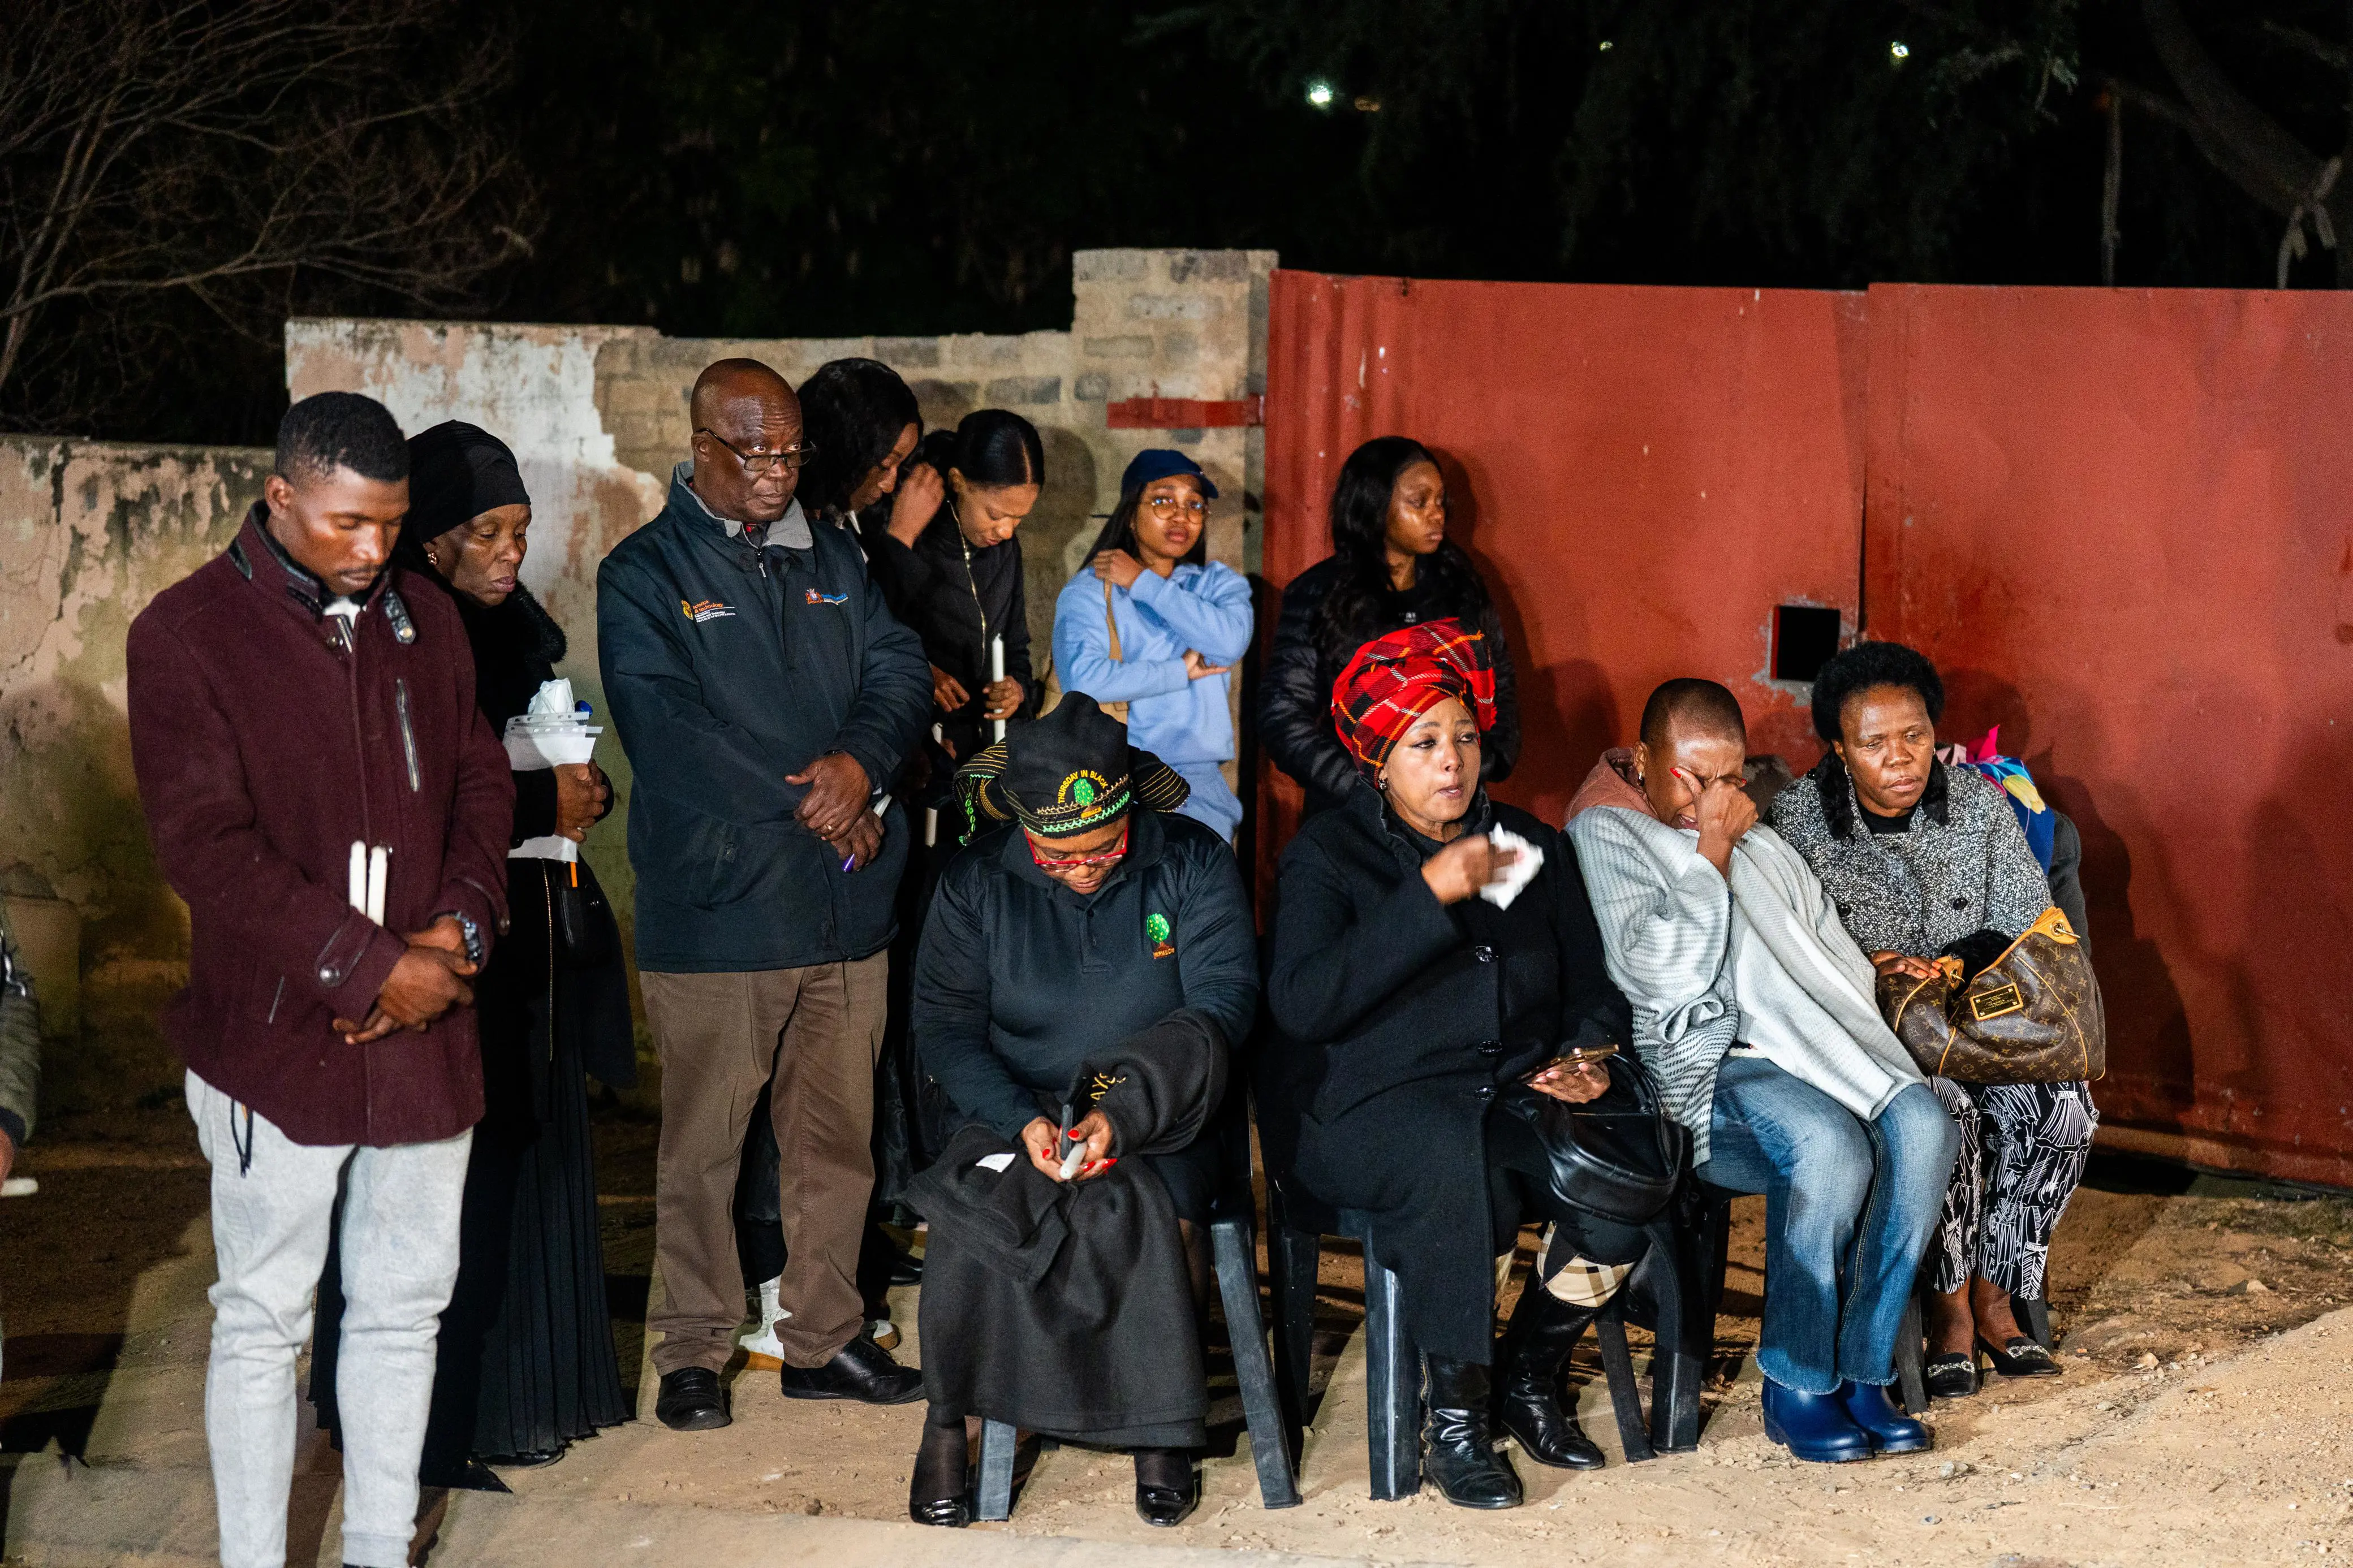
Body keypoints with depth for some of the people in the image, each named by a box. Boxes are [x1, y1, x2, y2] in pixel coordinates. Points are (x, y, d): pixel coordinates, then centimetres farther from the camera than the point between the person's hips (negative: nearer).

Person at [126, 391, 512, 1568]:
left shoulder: (424, 621, 9)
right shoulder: (186, 633, -9)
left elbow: (480, 783, 14)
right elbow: (207, 847, -15)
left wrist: (460, 927, -6)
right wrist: (368, 969, -17)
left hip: (425, 1030, 5)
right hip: (276, 1037, -5)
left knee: (403, 1308, 12)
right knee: (262, 1326, 4)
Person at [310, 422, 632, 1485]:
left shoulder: (513, 627, 12)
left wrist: (582, 789, 0)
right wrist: (544, 802, -15)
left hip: (532, 929, 9)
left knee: (536, 1151, 13)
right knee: (458, 1178, -5)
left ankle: (540, 1386, 23)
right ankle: (447, 1424, 4)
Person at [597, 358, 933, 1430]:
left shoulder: (833, 562, 16)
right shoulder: (643, 574, -1)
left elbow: (900, 669, 9)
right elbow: (664, 725, -12)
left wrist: (860, 758, -13)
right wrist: (808, 805, -13)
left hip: (843, 901, 5)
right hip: (715, 908, -5)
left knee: (838, 1133, 10)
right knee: (704, 1141, 0)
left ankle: (823, 1337, 21)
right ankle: (694, 1350, 12)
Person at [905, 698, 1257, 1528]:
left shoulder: (1194, 862, -4)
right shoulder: (975, 881, -1)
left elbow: (1222, 1001, -11)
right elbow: (945, 1025, -2)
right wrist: (1021, 1120, -20)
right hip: (1018, 1113, 1)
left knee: (1166, 1217, -34)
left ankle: (1161, 1431, -11)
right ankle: (946, 1425, -7)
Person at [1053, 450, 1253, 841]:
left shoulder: (1219, 583, 16)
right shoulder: (1088, 589, 6)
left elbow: (1231, 642, -8)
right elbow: (1084, 680, -12)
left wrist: (1143, 583, -2)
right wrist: (1183, 670, -4)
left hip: (1196, 782, 2)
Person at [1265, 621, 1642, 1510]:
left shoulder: (1533, 845, 18)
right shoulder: (1327, 857, 2)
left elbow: (1591, 986, 25)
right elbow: (1300, 1003, -16)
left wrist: (1589, 1053, 2)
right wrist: (1429, 897, -21)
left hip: (1520, 1095, 4)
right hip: (1378, 1109, -4)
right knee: (1452, 1152, -39)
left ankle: (1530, 1376, -1)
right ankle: (1455, 1415, -22)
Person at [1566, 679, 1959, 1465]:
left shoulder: (1760, 840, 24)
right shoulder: (1606, 833, 2)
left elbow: (1835, 957, 24)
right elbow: (1661, 975, -12)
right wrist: (1712, 852, -8)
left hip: (1808, 1050, 6)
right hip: (1697, 1063, -6)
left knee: (1921, 1126, -24)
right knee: (1829, 1147, -34)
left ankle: (1862, 1371, -17)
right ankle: (1796, 1387, -18)